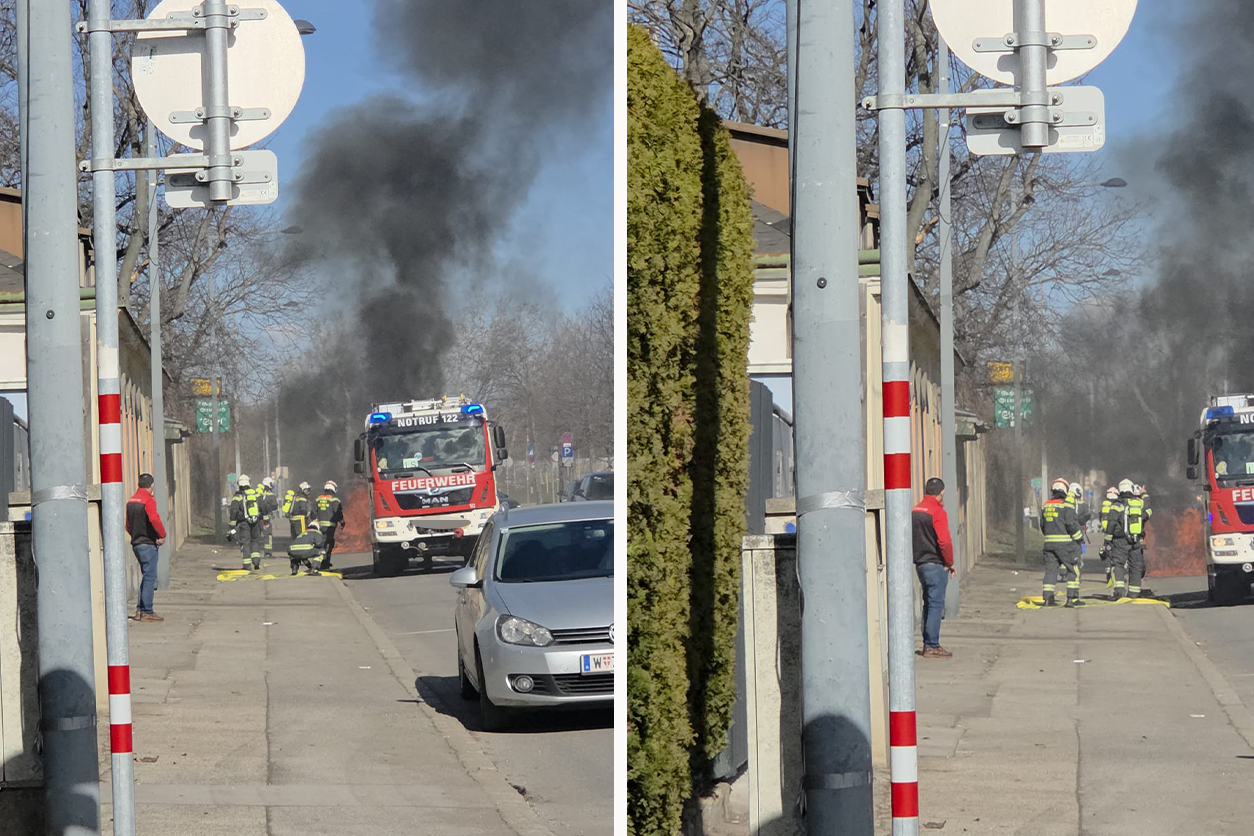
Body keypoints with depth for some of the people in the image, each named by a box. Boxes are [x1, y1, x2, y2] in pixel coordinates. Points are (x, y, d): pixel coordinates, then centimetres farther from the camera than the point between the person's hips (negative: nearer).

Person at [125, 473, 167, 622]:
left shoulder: (131, 501, 12)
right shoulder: (149, 500, -13)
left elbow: (127, 525, 17)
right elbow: (154, 519, -28)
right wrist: (162, 535, -16)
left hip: (136, 543, 8)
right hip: (148, 543, -8)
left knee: (147, 576, 18)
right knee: (150, 577, -4)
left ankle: (140, 610, 16)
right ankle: (147, 612, -5)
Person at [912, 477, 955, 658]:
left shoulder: (915, 511, 10)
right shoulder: (937, 512, -15)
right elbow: (944, 541, -21)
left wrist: (917, 557, 15)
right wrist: (949, 562, -8)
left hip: (920, 563, 8)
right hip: (936, 565, -8)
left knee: (929, 604, 16)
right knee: (936, 605, -4)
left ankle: (928, 643, 19)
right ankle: (932, 646, -5)